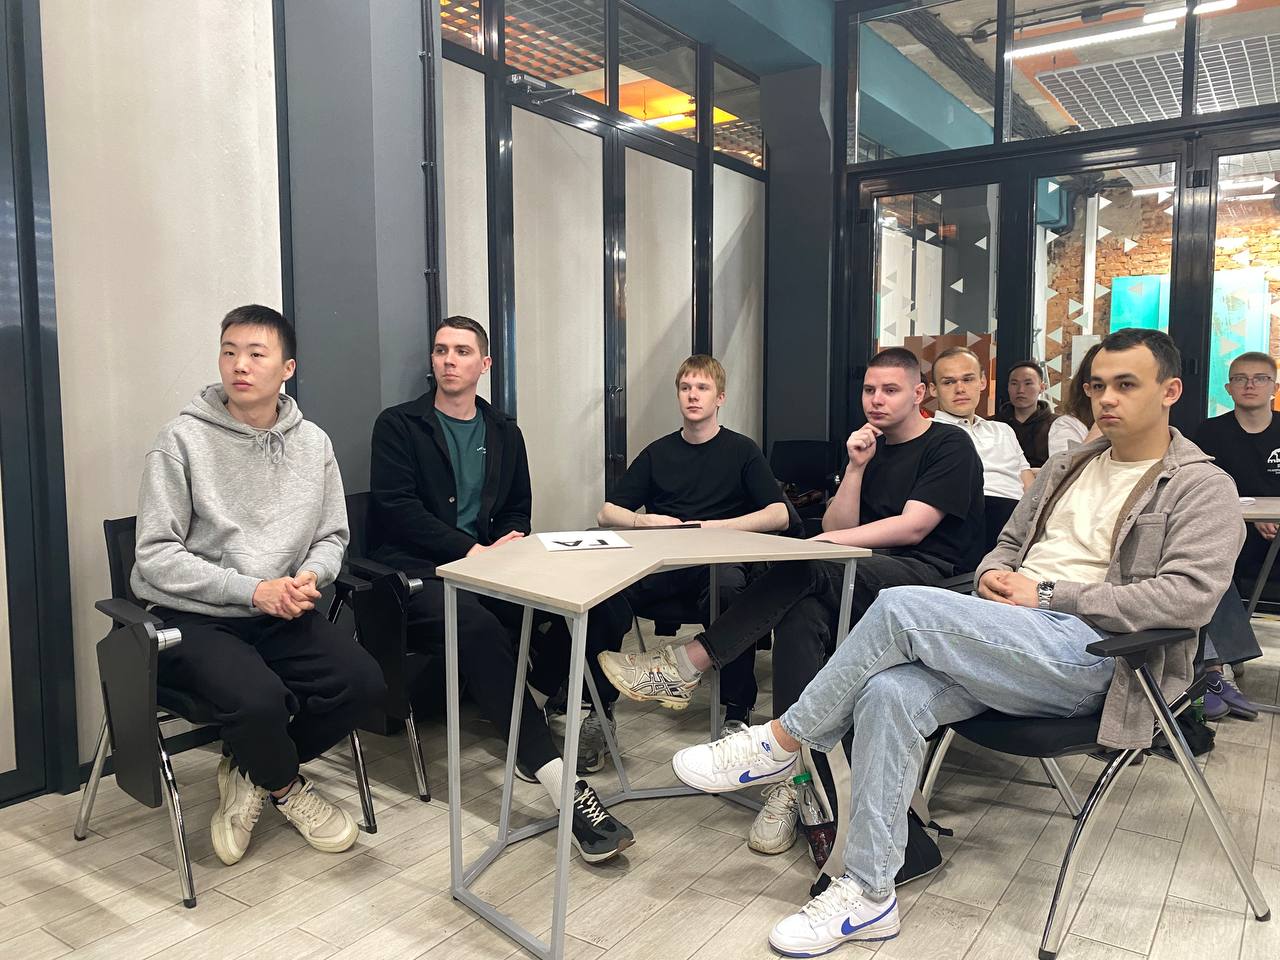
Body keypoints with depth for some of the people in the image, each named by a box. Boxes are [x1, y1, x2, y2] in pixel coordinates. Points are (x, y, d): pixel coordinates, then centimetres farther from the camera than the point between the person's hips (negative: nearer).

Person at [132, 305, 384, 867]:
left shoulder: (313, 443, 5)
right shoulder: (183, 439, -8)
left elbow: (332, 537, 11)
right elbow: (155, 556, -11)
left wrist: (311, 576, -12)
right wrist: (251, 590, -19)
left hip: (281, 614, 5)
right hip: (192, 618, -4)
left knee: (362, 683, -17)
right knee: (259, 699, -31)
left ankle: (248, 775, 10)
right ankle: (286, 789, 7)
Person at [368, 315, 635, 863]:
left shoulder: (504, 434, 19)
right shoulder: (399, 426, 4)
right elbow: (396, 509, -8)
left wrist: (504, 546, -6)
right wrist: (473, 549, -18)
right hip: (412, 568, -4)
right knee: (474, 623, -38)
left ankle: (528, 705, -2)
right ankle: (559, 780, -39)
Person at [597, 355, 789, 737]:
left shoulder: (742, 450, 13)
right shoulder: (658, 452, 21)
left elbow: (779, 516, 1)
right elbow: (607, 513, 18)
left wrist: (712, 526, -9)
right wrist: (642, 520, -5)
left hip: (723, 559, -2)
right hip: (662, 565, 3)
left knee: (726, 587, -39)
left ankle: (737, 709, -22)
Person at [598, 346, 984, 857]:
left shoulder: (950, 446, 3)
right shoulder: (870, 448, 22)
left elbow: (912, 527, -11)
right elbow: (837, 530, 11)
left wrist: (823, 543, -11)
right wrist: (856, 468, -1)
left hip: (931, 577, -5)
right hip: (868, 577, 5)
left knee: (806, 570, -33)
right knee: (800, 613, -31)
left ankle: (686, 666, -33)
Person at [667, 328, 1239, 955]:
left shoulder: (1202, 487, 3)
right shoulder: (1069, 467, 24)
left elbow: (1190, 594, -12)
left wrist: (1049, 593, -15)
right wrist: (994, 573, 3)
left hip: (1086, 650, -6)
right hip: (1009, 642, 6)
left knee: (903, 608, -28)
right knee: (890, 693, -26)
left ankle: (779, 744, -12)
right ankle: (867, 896, -16)